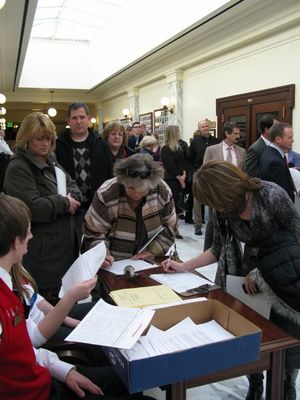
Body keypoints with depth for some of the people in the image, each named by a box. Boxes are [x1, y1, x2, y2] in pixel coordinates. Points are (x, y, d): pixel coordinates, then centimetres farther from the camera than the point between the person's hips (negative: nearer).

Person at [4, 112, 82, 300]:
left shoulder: (50, 161, 12)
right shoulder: (18, 168, -16)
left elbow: (73, 186, 14)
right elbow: (33, 208, -26)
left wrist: (71, 198, -9)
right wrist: (64, 202, -14)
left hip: (65, 244, 8)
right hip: (42, 252, -8)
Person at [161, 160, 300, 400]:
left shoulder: (271, 195, -23)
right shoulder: (222, 210, -8)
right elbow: (218, 249, 5)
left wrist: (259, 273, -11)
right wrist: (184, 267, 0)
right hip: (254, 269, 4)